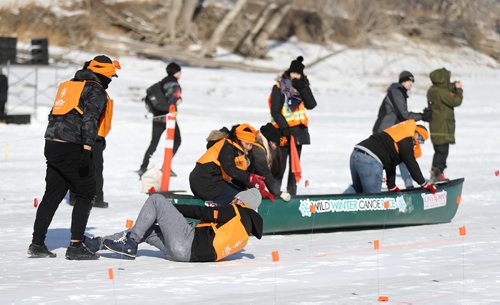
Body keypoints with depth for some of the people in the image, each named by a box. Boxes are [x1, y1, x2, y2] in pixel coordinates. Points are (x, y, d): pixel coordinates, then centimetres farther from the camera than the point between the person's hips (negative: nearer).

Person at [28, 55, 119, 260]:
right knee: (86, 194, 2)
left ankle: (37, 244, 14)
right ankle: (75, 246, -2)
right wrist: (87, 149, -27)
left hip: (52, 145, 8)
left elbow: (54, 115, 23)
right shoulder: (96, 91, -6)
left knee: (53, 194, 14)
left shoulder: (69, 85, 20)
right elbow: (89, 120, -20)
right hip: (72, 149, -8)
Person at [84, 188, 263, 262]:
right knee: (148, 230, 21)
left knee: (156, 200, 1)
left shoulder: (236, 212, 0)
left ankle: (130, 243, -3)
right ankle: (98, 243, 19)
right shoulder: (243, 237, 21)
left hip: (188, 241, -8)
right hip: (192, 254, 8)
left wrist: (174, 208, 7)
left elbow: (204, 213, -2)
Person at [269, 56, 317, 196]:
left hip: (298, 130, 5)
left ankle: (292, 191, 17)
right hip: (283, 131, -5)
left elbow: (311, 105, -4)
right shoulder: (279, 88, -5)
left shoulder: (303, 86, 9)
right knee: (280, 165, -10)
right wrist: (285, 127, -17)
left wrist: (303, 89, -15)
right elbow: (275, 111, -9)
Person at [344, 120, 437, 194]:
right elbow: (412, 165, 1)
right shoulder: (406, 140, 2)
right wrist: (425, 184, 10)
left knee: (357, 188, 27)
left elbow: (391, 163, 34)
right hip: (370, 161, -9)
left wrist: (392, 186, 35)